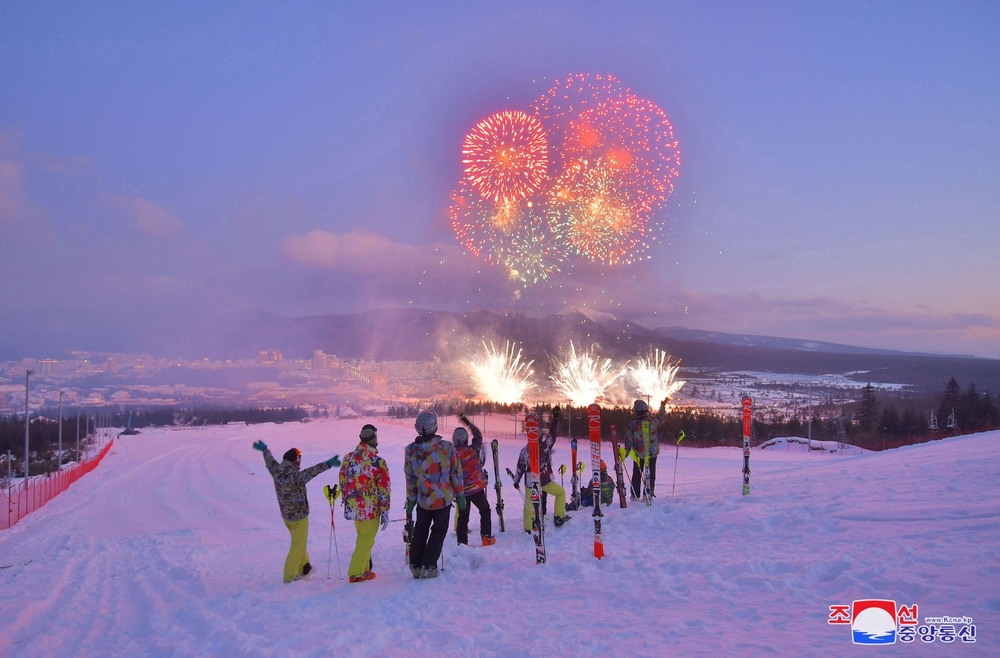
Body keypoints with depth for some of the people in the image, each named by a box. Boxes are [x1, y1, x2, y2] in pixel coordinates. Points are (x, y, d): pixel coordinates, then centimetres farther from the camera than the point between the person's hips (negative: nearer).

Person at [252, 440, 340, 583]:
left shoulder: (276, 471, -6)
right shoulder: (295, 476, -28)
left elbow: (270, 461, 13)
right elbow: (310, 472, -43)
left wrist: (264, 449, 33)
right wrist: (327, 464, -54)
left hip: (286, 515, 8)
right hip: (298, 515, -8)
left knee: (298, 543, 24)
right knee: (298, 546, 6)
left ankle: (304, 568, 38)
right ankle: (290, 575, 11)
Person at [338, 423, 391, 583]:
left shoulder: (348, 458, -1)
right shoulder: (378, 462, -15)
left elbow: (343, 483, 8)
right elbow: (384, 490, -12)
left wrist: (347, 502, 21)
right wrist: (385, 511, -3)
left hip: (353, 508, 5)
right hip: (371, 509, -5)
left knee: (362, 537, 22)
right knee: (366, 540, 8)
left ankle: (364, 568, 28)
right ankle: (356, 573, 9)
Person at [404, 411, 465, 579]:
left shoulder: (411, 450, -8)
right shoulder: (447, 447, -15)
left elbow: (410, 478, 1)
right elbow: (456, 473, -7)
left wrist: (410, 500, 12)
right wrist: (460, 495, 5)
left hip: (423, 500, 2)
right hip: (444, 498, -2)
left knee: (420, 531, 21)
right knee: (438, 531, 14)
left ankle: (416, 566, 22)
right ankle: (428, 567, 9)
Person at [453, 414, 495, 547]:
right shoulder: (473, 450, -15)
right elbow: (478, 435, 3)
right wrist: (468, 423, 13)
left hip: (461, 491, 2)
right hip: (476, 489, -2)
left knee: (462, 517, 13)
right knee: (485, 511, 17)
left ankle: (462, 543, 13)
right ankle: (487, 538, 13)